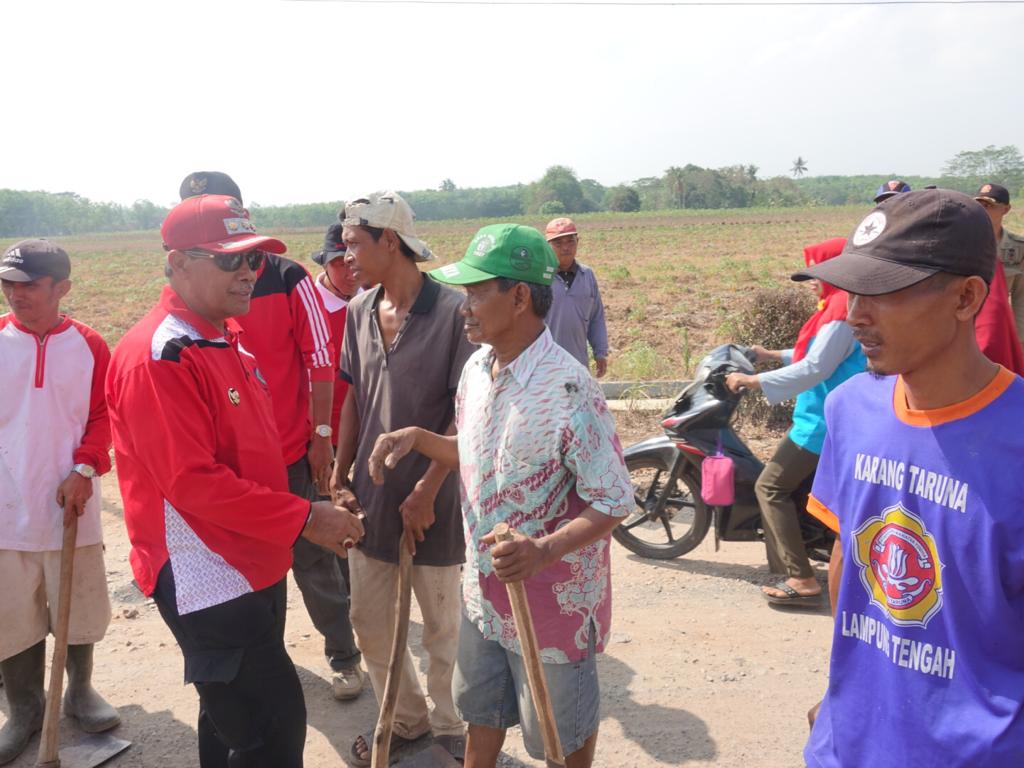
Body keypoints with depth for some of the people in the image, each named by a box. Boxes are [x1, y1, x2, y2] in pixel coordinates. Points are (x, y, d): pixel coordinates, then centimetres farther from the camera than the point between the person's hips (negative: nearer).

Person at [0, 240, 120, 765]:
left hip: (69, 505, 0)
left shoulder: (88, 346, -2)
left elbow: (105, 416, 0)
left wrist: (85, 469, -14)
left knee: (79, 605, 15)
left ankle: (80, 691, 38)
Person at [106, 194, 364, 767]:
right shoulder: (159, 357, -20)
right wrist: (304, 519, -21)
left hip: (254, 564, 9)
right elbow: (192, 483, -25)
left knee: (236, 716, 23)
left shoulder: (227, 336, 9)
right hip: (206, 579, -9)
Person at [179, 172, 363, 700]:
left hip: (293, 452, -3)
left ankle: (343, 656, 25)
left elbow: (320, 359, -6)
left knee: (314, 562, 8)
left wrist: (321, 434, -9)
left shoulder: (288, 279, -8)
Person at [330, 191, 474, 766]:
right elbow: (353, 401, 10)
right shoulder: (360, 312, 4)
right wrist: (341, 479, 6)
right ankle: (407, 721, 38)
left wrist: (427, 491, -16)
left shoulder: (453, 310, -15)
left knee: (443, 630, 12)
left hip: (432, 502, -5)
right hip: (372, 499, 6)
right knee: (371, 623, 16)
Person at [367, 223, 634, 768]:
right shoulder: (476, 368, -2)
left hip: (551, 598, -7)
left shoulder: (568, 388, -27)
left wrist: (544, 550, -37)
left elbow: (613, 502, -22)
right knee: (481, 708, 28)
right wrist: (418, 438, -3)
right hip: (484, 589, 7)